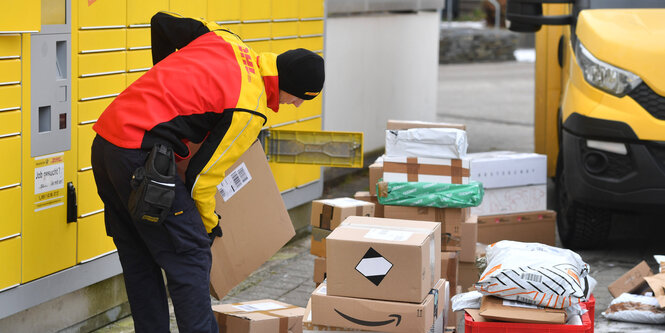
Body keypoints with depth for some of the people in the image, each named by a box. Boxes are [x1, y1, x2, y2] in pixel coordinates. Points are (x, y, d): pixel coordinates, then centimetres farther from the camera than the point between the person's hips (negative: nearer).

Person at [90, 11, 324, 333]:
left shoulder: (225, 39, 10)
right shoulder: (250, 111, -10)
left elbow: (161, 22, 20)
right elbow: (200, 176, -8)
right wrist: (209, 225, 9)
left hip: (104, 143, 9)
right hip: (140, 157, -9)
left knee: (139, 259, 16)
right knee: (190, 258, -2)